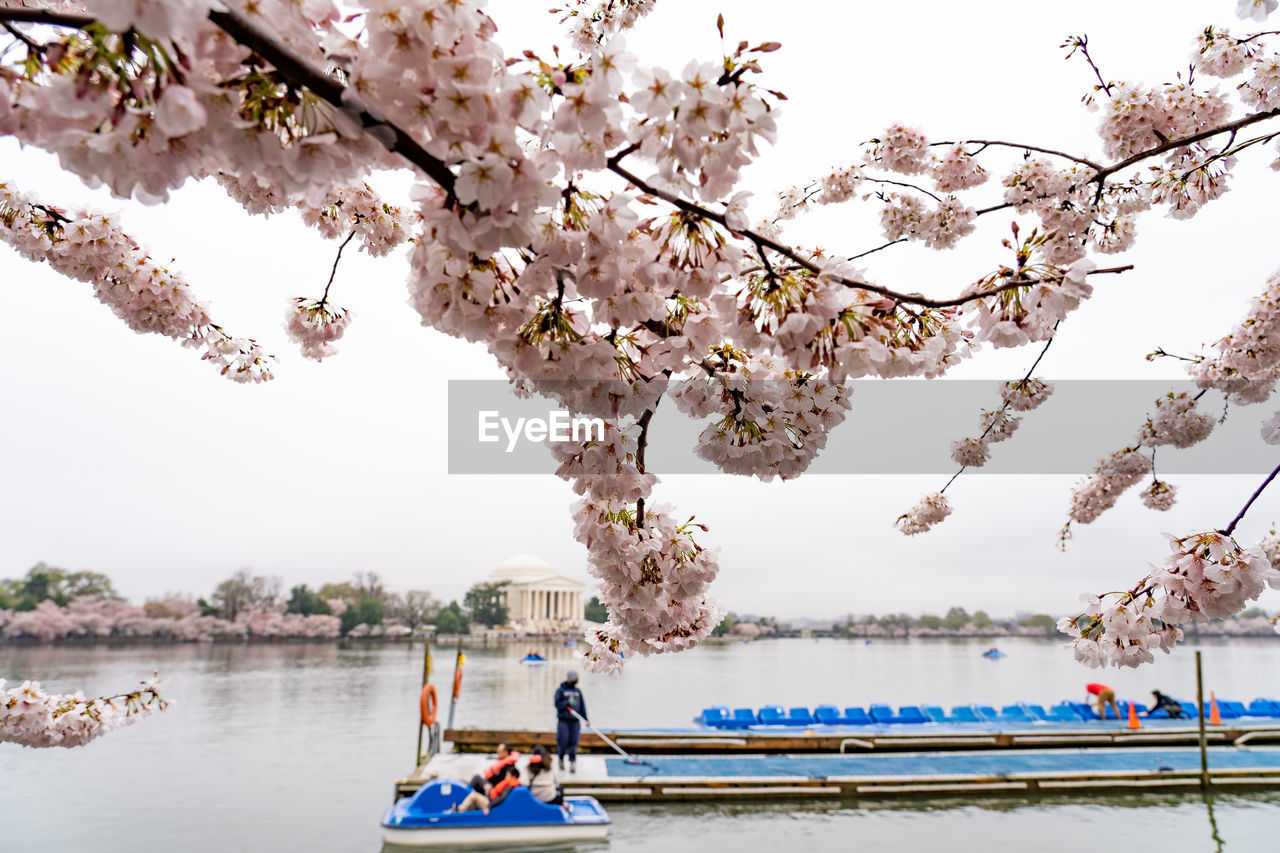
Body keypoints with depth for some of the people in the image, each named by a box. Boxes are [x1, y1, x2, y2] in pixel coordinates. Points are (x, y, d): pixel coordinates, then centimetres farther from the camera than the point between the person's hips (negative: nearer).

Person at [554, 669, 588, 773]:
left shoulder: (577, 691, 13)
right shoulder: (560, 690, 1)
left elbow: (582, 705, 13)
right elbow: (558, 704, -8)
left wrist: (586, 719, 7)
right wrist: (568, 702, -22)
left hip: (575, 721, 3)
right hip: (563, 720, -3)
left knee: (573, 742, -3)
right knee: (563, 741, -3)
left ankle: (572, 763, -1)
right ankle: (561, 759, 21)